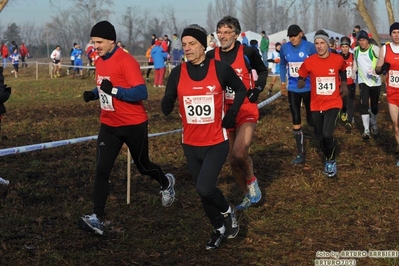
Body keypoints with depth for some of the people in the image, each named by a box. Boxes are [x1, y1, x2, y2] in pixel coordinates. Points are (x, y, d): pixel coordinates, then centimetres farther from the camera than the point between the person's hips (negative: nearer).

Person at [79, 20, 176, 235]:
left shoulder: (126, 61, -19)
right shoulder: (99, 61, 6)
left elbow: (142, 93, -25)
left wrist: (113, 90, -34)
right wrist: (93, 94, 1)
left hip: (134, 125, -6)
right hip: (109, 125, 6)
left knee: (142, 166, 14)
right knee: (102, 170, -8)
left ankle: (166, 183, 46)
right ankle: (97, 219, -9)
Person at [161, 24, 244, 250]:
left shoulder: (221, 69, -11)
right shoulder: (177, 73, -5)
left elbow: (241, 89, 8)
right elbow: (166, 109, -4)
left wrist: (232, 112, -5)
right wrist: (168, 102, -27)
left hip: (217, 143, -4)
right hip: (191, 144, 4)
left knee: (204, 188, -17)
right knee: (203, 192, 14)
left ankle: (228, 212, 15)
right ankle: (220, 229, 37)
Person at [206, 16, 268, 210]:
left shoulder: (247, 53, -9)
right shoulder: (211, 56, -2)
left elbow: (263, 71, 10)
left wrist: (257, 88, -5)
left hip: (246, 111, -4)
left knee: (239, 154, -24)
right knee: (232, 160, 8)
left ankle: (252, 181, 6)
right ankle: (248, 195, 29)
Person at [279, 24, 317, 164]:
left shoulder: (310, 47, -13)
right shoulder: (285, 48, -2)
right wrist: (283, 82, 13)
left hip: (309, 88, -3)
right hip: (293, 89, 3)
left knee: (311, 120, 7)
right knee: (296, 121, 4)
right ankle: (300, 154, 13)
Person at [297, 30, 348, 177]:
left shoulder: (338, 59, -8)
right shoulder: (308, 62, -10)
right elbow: (301, 77, 1)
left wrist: (344, 84, 15)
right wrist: (301, 82, -19)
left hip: (333, 103, -2)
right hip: (316, 104, 2)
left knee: (327, 134, -18)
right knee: (321, 137, 12)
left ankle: (332, 160, 7)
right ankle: (328, 160, 38)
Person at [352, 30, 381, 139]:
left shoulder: (374, 49, -14)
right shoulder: (356, 50, 3)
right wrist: (354, 72, 16)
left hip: (375, 81, -2)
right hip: (363, 81, 2)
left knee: (374, 105, 8)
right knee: (364, 104, -13)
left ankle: (373, 123, 38)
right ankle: (366, 130, -12)